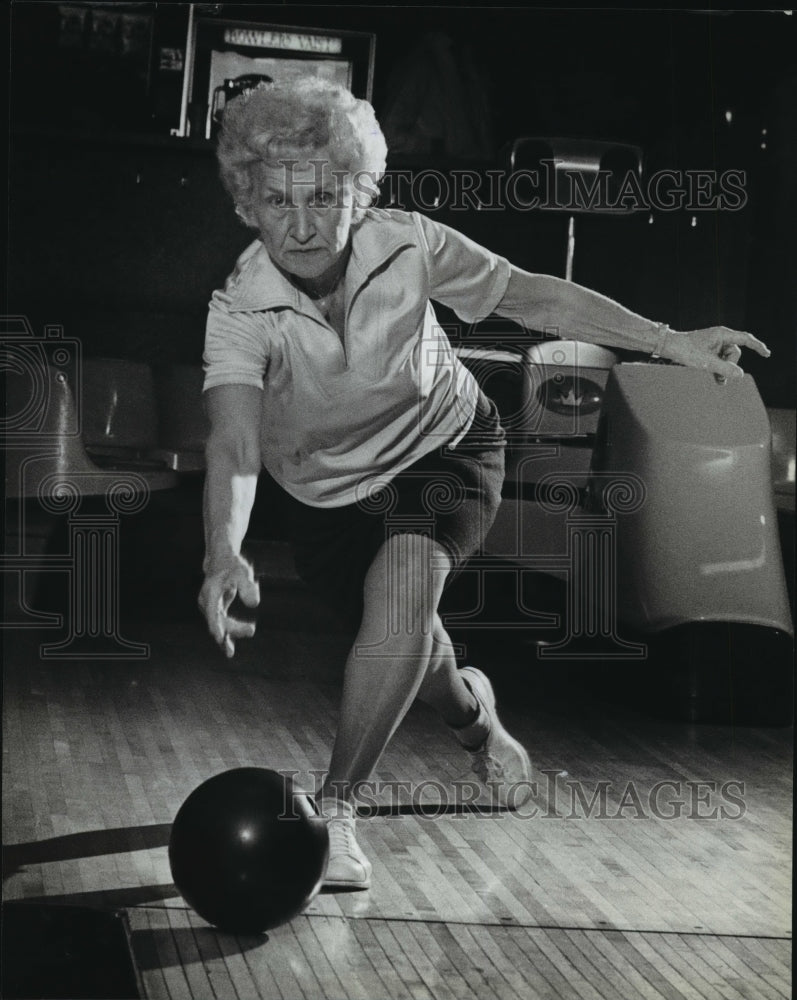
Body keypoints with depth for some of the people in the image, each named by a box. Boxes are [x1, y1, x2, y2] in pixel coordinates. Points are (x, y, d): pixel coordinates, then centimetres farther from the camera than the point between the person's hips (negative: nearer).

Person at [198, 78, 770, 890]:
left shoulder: (406, 246, -25)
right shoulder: (238, 314, -28)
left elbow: (532, 296, -15)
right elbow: (233, 446, -41)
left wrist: (669, 341, -18)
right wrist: (223, 555, -61)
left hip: (443, 451, -1)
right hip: (329, 494, 1)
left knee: (404, 578, -30)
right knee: (410, 656, 7)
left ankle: (333, 808, -21)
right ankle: (473, 716, 48)